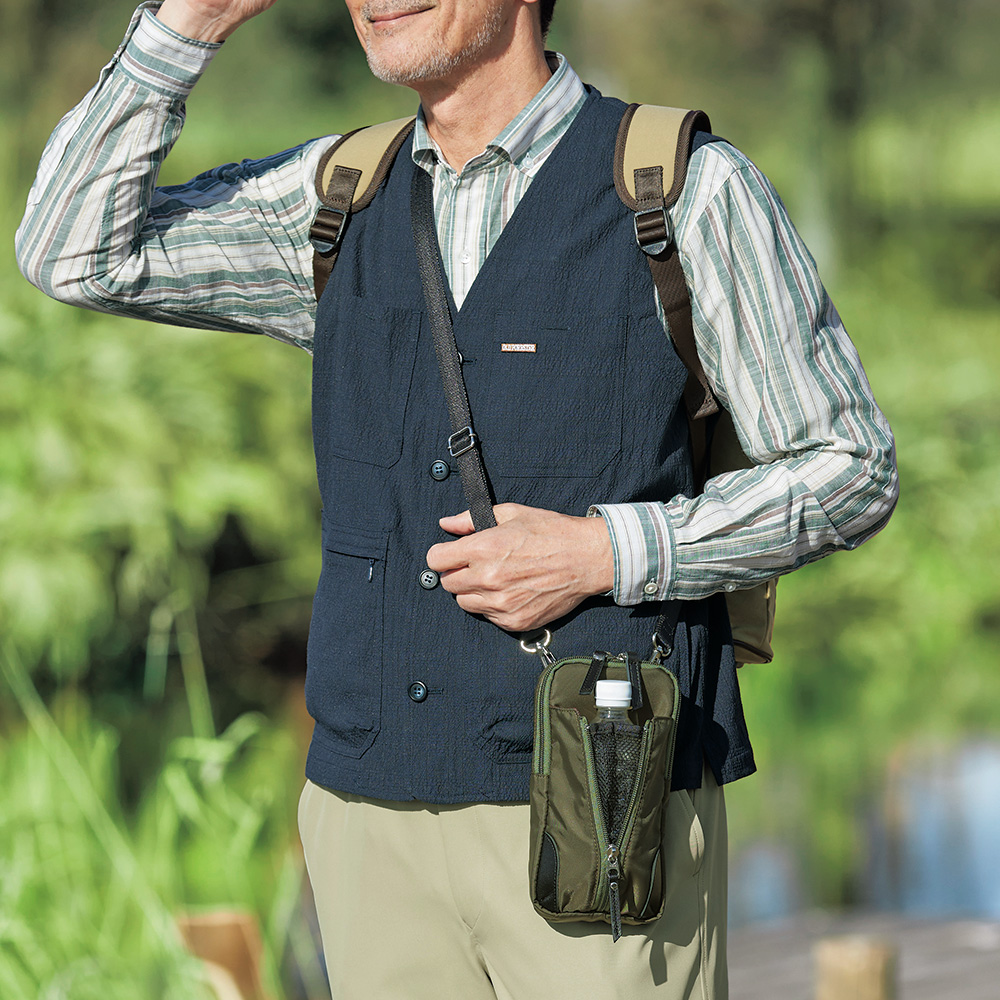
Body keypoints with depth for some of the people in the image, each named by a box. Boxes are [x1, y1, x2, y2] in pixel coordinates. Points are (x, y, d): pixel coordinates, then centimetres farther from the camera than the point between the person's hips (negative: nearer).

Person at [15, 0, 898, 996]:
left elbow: (852, 471, -2)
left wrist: (606, 553, -15)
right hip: (373, 817, 5)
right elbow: (76, 251, 6)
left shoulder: (688, 193, -4)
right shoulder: (339, 202, 11)